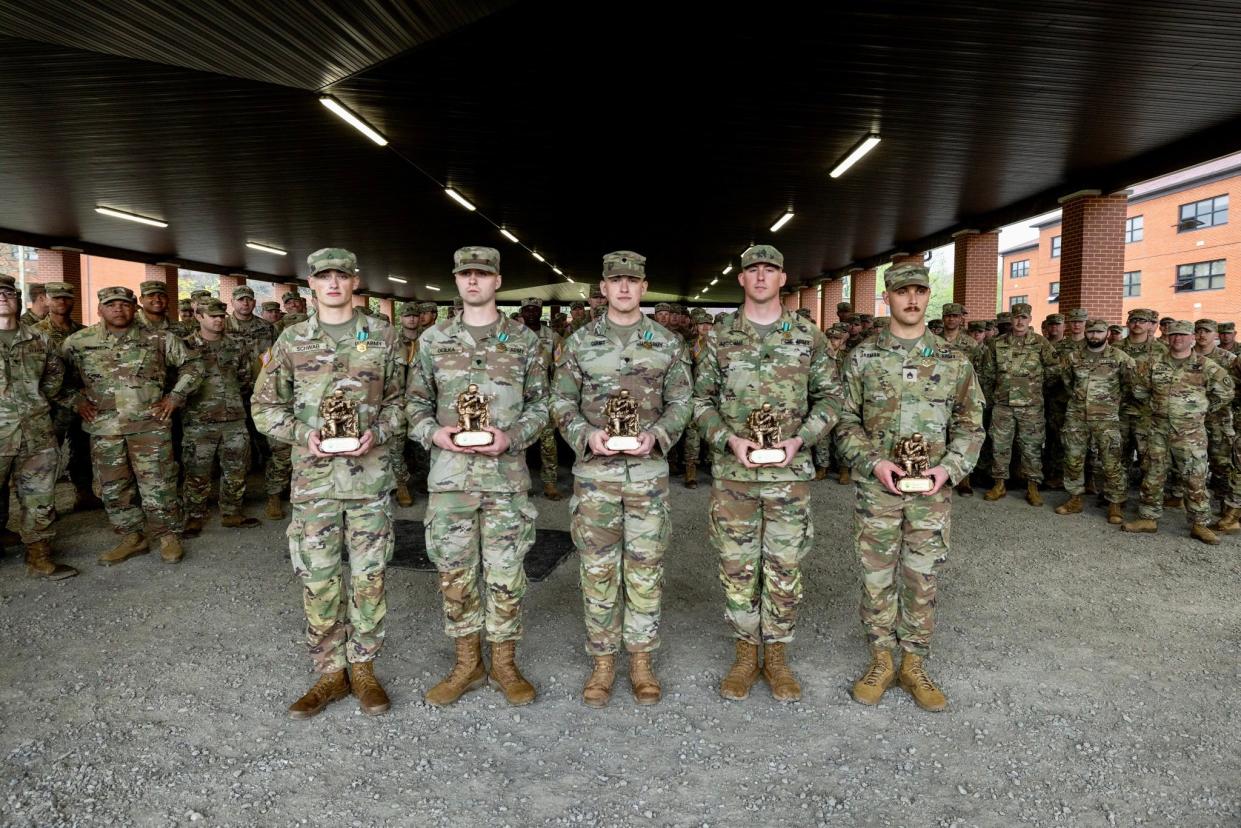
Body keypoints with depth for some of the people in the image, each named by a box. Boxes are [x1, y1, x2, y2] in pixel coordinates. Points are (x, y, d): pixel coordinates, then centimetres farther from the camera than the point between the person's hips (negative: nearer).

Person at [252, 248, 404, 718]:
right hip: (313, 476, 1)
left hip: (369, 473, -1)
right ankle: (330, 673, 21)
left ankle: (363, 667, 22)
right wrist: (303, 434, -8)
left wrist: (378, 433, -10)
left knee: (369, 577, 6)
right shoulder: (291, 340, 6)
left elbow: (400, 399, 8)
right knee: (317, 579, 6)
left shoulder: (382, 336, 4)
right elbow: (266, 406, 9)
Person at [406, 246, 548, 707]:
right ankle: (467, 664, 25)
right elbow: (415, 401, 11)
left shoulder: (524, 340, 4)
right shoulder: (433, 340, 7)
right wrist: (433, 433, -8)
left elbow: (541, 404, 5)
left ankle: (504, 663, 22)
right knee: (454, 573, 8)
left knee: (505, 574, 6)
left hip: (506, 474, -1)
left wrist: (511, 437, -12)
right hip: (449, 474, 2)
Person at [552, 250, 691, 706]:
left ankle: (641, 660, 23)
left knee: (645, 567, 7)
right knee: (597, 569, 6)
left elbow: (680, 403, 5)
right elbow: (562, 403, 4)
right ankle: (602, 661, 21)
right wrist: (586, 435, -14)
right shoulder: (579, 343, 2)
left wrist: (656, 435, -14)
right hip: (594, 472, 0)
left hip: (649, 471, 0)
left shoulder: (668, 343, 3)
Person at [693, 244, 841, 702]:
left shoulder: (808, 336, 4)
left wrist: (800, 439, -10)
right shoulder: (719, 337, 3)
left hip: (790, 473, 0)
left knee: (785, 567, 7)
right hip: (732, 473, 0)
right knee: (737, 566, 7)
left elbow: (829, 397, 6)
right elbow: (701, 400, 4)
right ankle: (746, 652, 24)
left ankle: (777, 653, 24)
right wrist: (730, 440, -12)